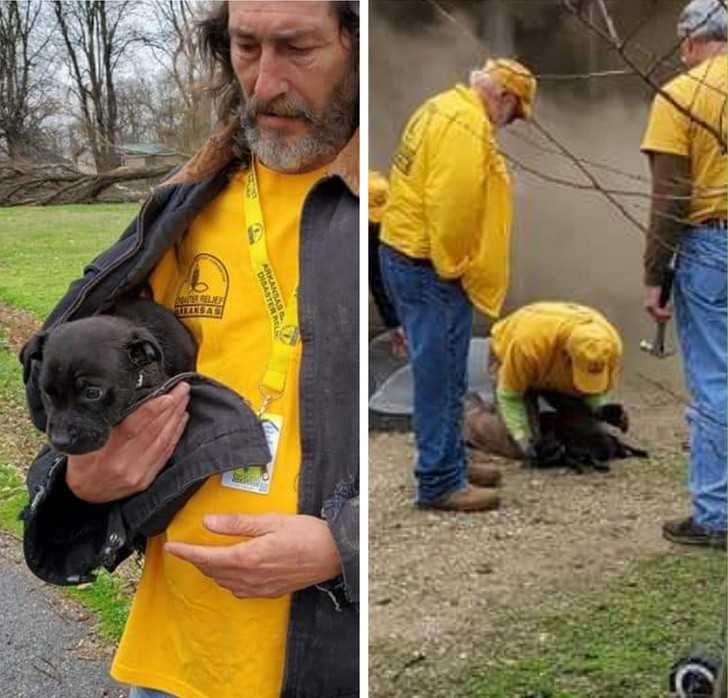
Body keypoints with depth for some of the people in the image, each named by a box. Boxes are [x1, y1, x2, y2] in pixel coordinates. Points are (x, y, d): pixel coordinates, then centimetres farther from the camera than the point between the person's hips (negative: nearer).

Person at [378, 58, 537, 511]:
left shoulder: (443, 108, 15)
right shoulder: (468, 125, -18)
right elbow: (452, 207, -26)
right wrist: (453, 269, -15)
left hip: (405, 254, 11)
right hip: (428, 267, -11)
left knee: (440, 371, 18)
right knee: (441, 376, -3)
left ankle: (449, 460, 30)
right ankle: (440, 483, 5)